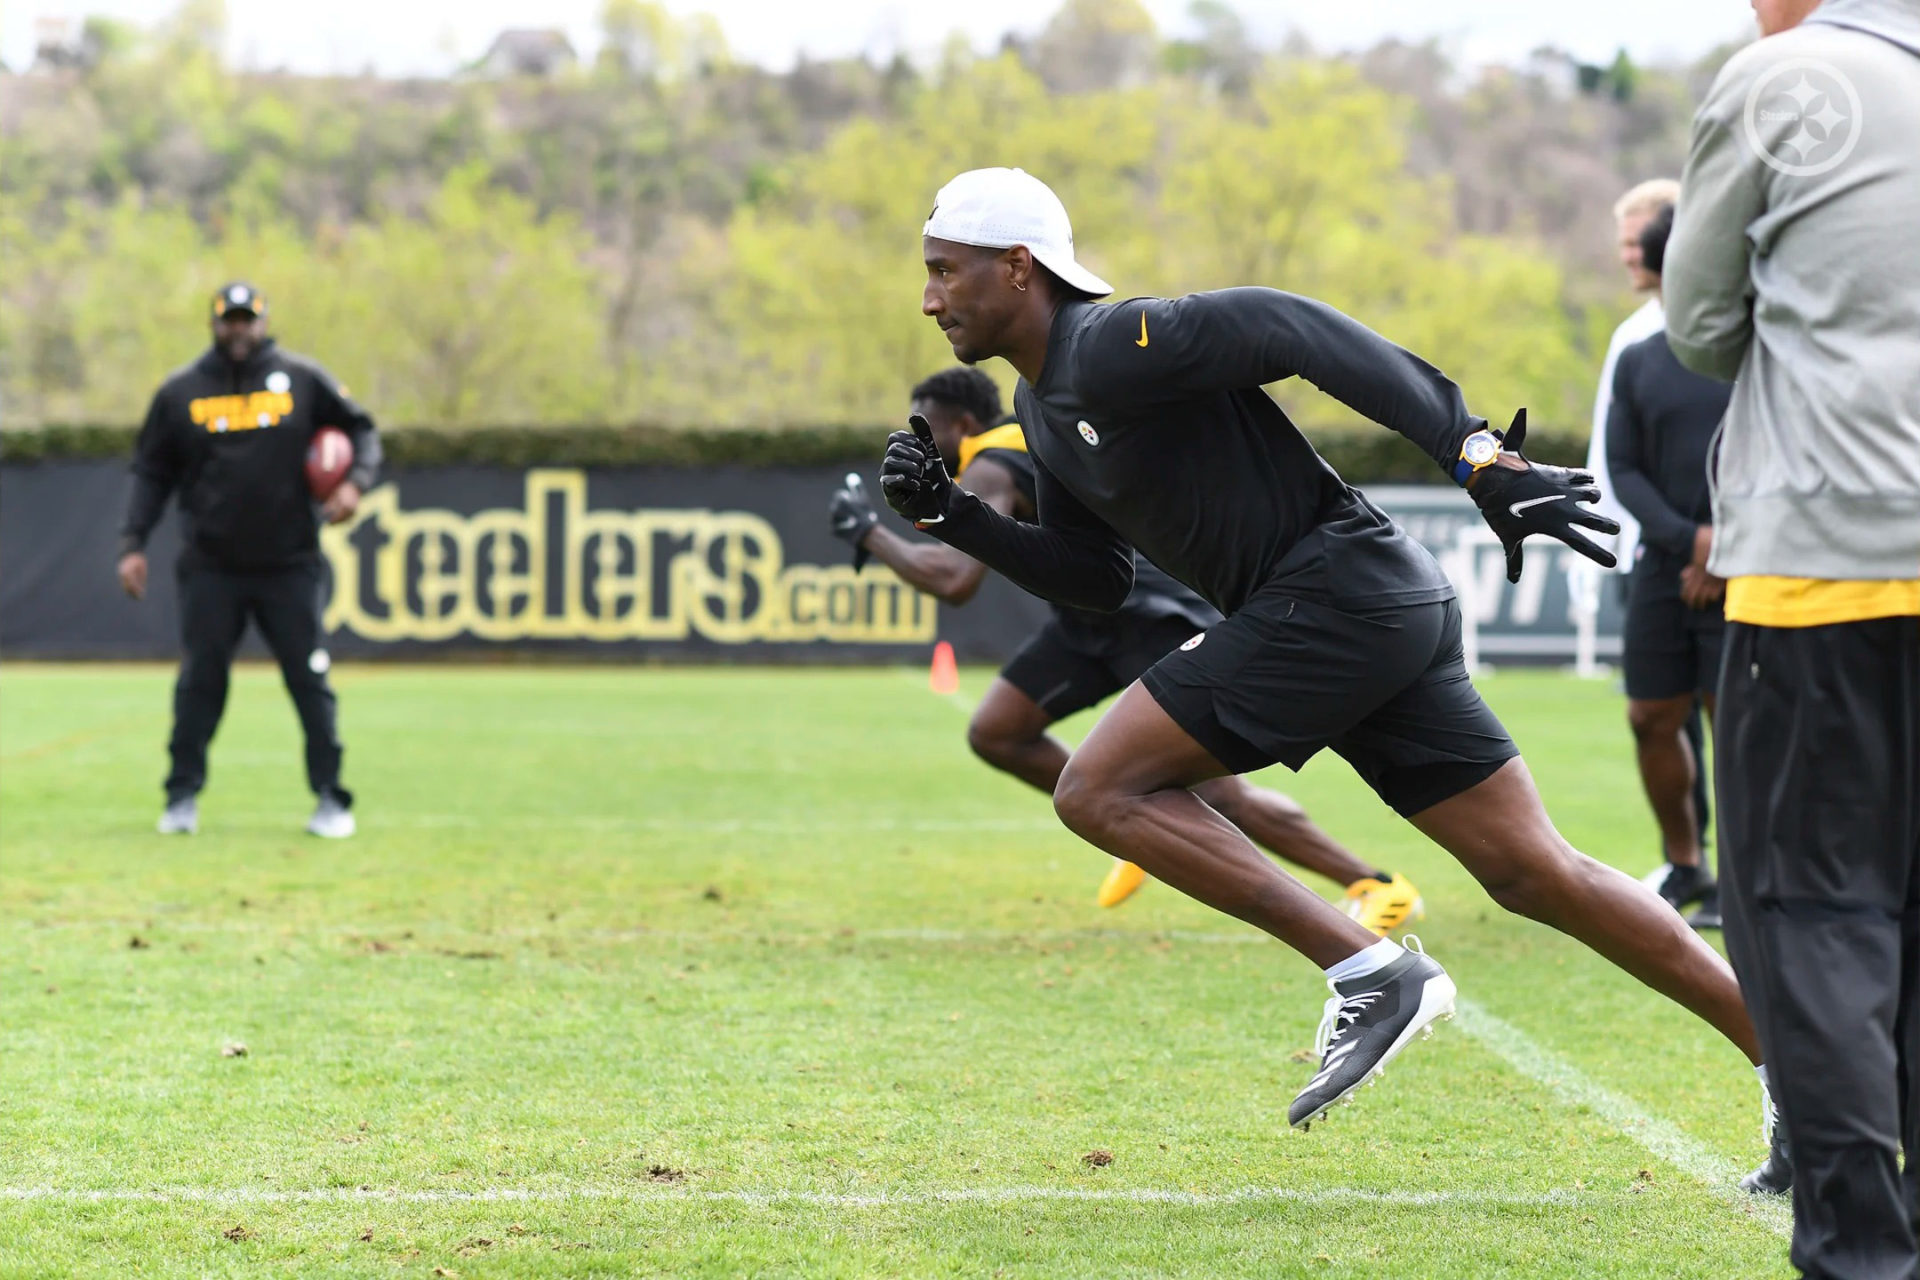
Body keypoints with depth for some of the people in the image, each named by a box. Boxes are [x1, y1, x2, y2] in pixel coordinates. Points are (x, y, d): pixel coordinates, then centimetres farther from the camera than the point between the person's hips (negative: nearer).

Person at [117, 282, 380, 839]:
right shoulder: (180, 391, 6)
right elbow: (151, 474, 9)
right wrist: (133, 544, 0)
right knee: (200, 682, 0)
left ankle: (330, 799, 4)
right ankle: (183, 797, 9)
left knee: (310, 680, -1)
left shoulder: (303, 379, 4)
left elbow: (361, 429, 11)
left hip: (289, 564, 0)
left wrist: (355, 482, -8)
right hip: (209, 568, 0)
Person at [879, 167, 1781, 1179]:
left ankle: (1373, 975, -10)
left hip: (1337, 591, -9)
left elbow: (1294, 331, -21)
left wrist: (1478, 457, -26)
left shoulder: (1109, 348, -13)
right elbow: (1095, 581, 23)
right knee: (1536, 876, 7)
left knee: (1100, 791, -8)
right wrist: (950, 515, 12)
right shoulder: (1043, 408, 18)